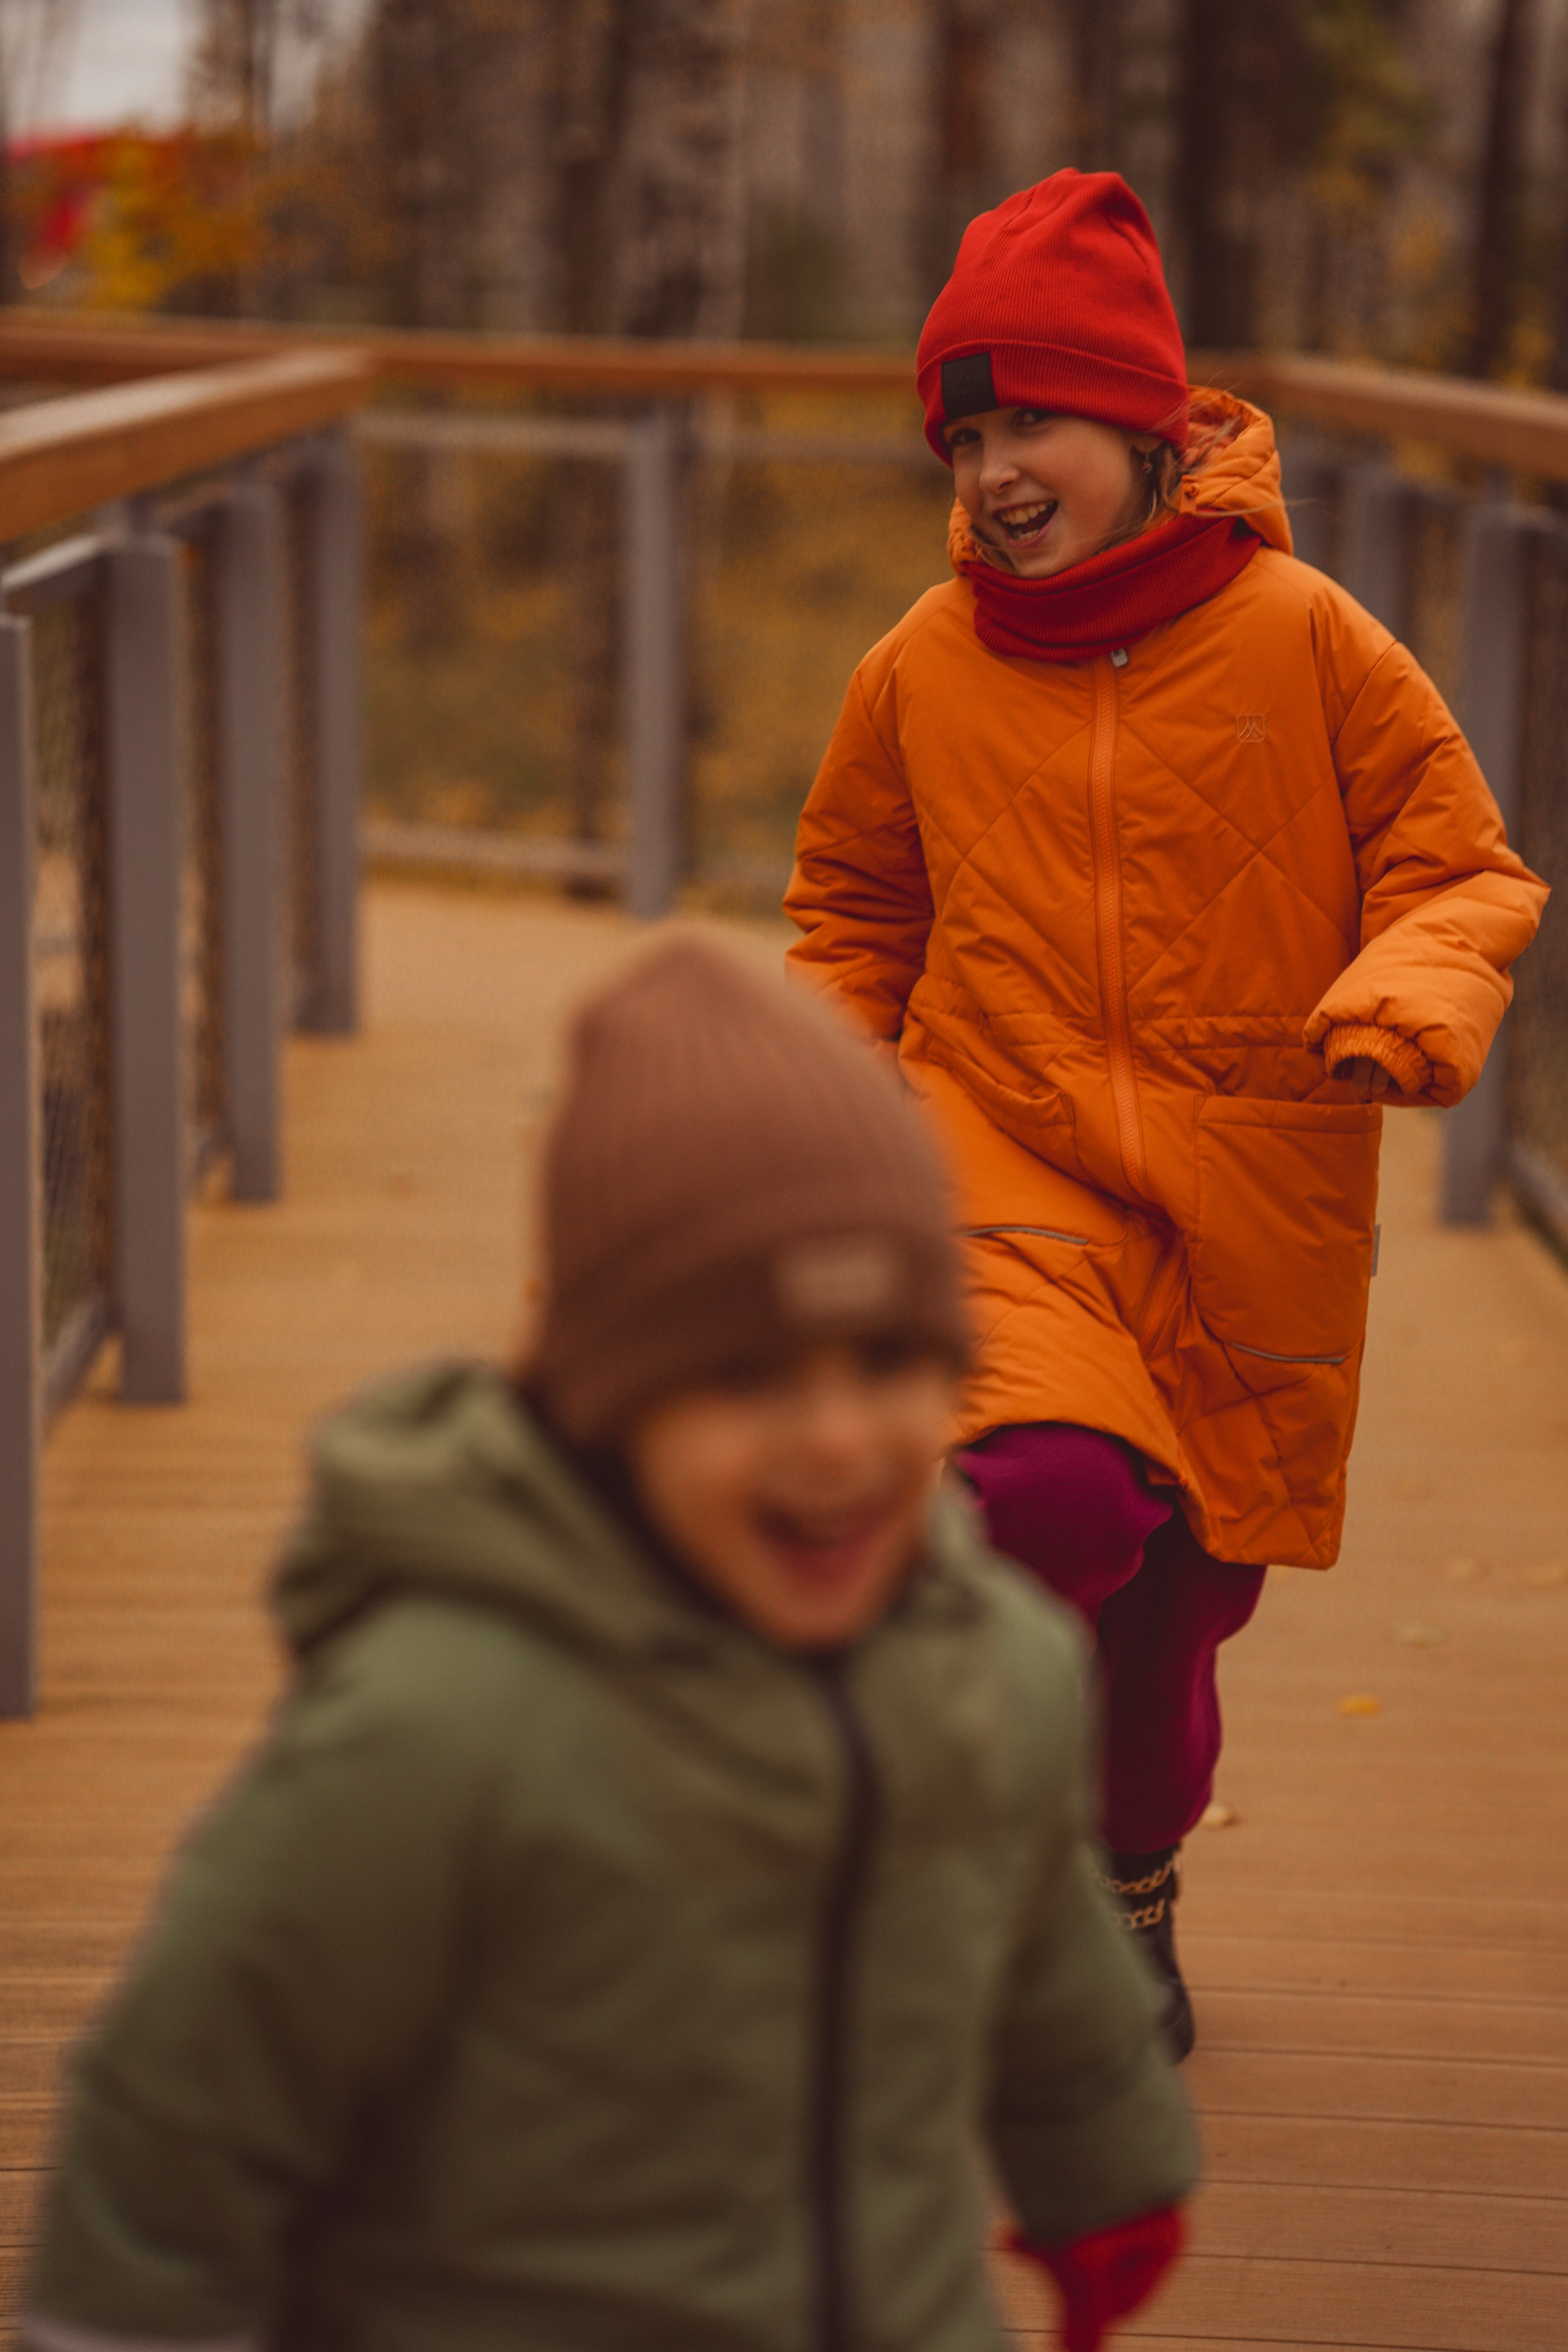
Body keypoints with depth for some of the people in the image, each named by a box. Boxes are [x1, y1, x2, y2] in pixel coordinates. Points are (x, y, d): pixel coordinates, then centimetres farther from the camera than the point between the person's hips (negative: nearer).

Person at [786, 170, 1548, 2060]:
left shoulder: (1299, 636, -4)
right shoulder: (924, 671, 2)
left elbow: (1463, 869, 2)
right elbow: (853, 916, 19)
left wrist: (1410, 993, -19)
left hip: (1249, 1216, 0)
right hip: (1003, 1171, 0)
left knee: (1176, 1596, 11)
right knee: (1055, 1490, -28)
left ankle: (1127, 1898, 41)